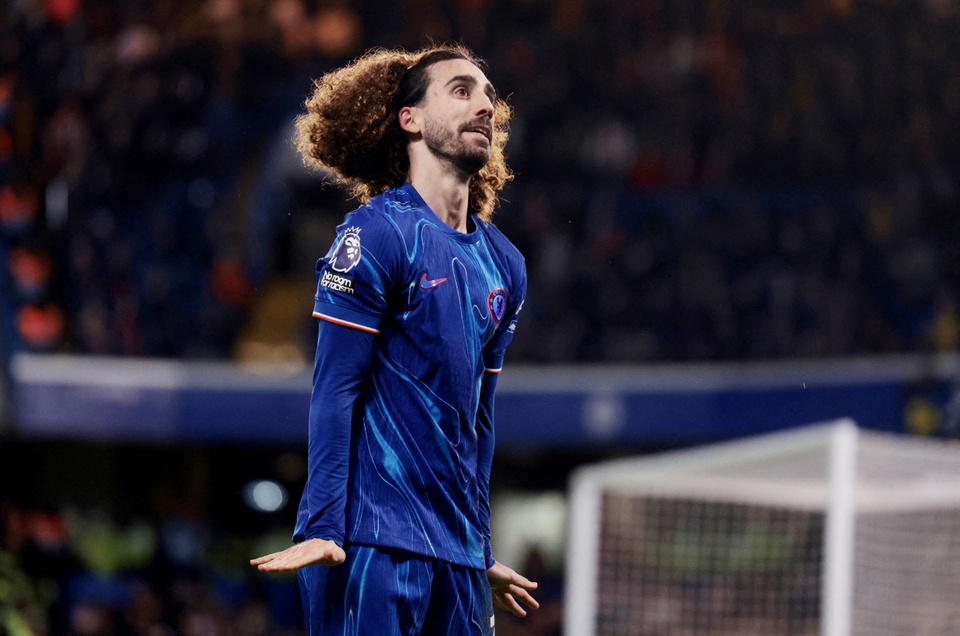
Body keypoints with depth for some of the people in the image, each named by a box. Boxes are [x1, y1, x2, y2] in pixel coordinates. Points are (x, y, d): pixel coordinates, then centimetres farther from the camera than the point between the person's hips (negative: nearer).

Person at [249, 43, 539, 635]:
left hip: (458, 556, 7)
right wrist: (321, 530, -16)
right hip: (373, 541, -7)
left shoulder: (504, 264, 14)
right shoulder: (377, 233, -6)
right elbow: (334, 391, -9)